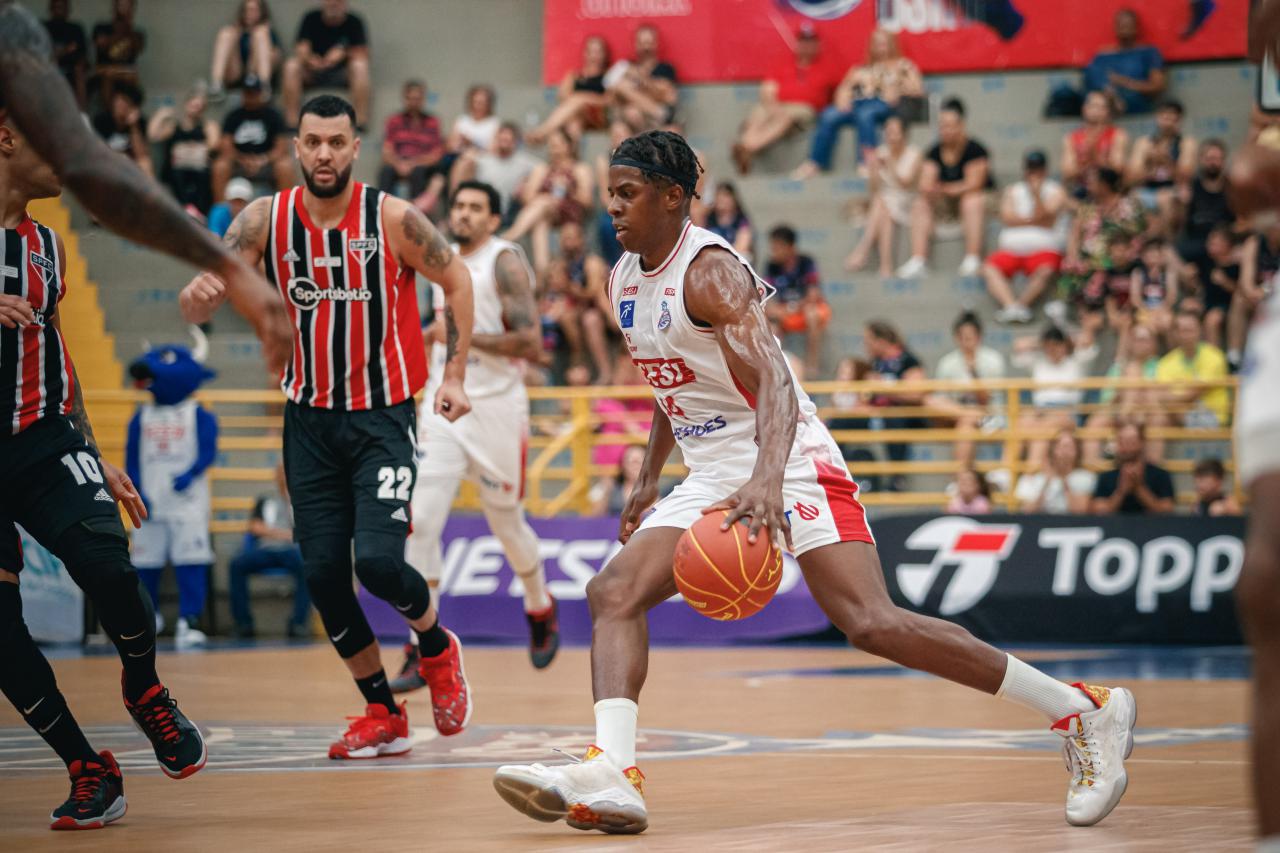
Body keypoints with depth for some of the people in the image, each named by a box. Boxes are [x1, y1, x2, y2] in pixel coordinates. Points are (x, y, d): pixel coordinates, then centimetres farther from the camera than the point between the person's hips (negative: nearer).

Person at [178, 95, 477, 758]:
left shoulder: (392, 219, -12)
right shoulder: (265, 220, -6)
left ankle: (437, 646, 15)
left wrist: (454, 375, -1)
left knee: (377, 560, -18)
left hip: (382, 417, -3)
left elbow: (457, 280, 4)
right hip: (310, 420, 3)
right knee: (322, 574, 0)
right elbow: (198, 311, -12)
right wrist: (199, 294, -37)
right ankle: (383, 715, 17)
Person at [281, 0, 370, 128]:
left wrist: (344, 54, -29)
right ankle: (291, 121, -30)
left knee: (360, 66, -32)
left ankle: (360, 121, -31)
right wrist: (309, 59, -35)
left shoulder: (354, 22, -4)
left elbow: (362, 54, -9)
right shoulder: (311, 19, -2)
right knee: (291, 66, -29)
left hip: (343, 74, -1)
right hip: (312, 72, 1)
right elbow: (301, 50, -12)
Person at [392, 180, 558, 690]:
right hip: (443, 405, 5)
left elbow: (530, 344, -20)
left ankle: (542, 613, 41)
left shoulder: (505, 262, -11)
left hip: (496, 409, -5)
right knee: (419, 524, -10)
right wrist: (432, 336, 12)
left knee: (506, 523, 11)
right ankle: (421, 653, -8)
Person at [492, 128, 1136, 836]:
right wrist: (648, 481, 28)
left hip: (788, 464, -9)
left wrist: (766, 481, -48)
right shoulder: (625, 279, 11)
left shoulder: (709, 270, -17)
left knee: (872, 624, -21)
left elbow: (773, 379, -32)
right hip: (713, 477, 9)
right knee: (613, 592, -8)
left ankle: (1084, 713, -14)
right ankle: (611, 777, -21)